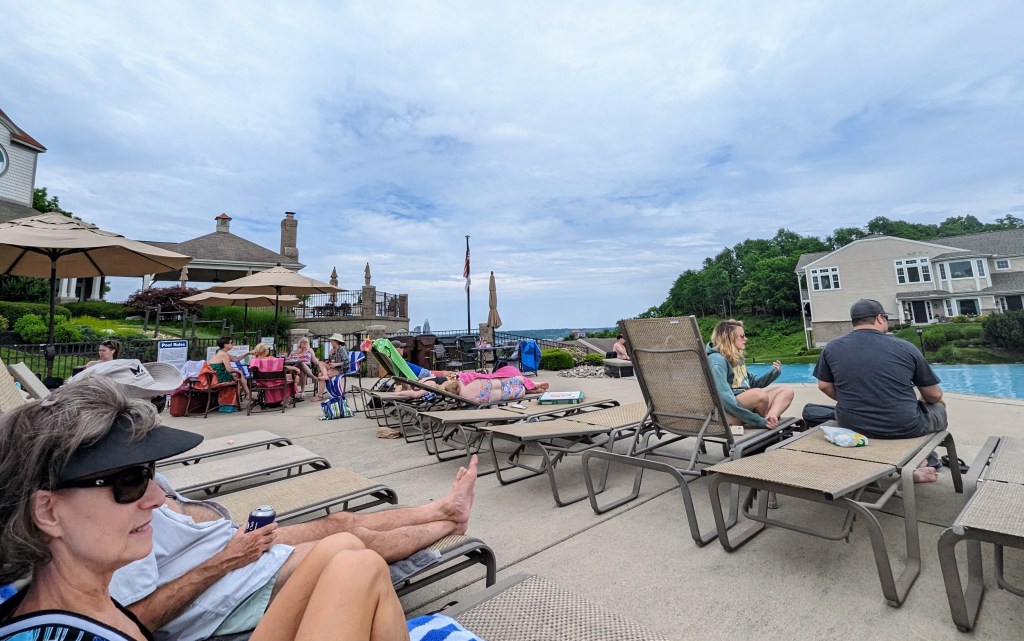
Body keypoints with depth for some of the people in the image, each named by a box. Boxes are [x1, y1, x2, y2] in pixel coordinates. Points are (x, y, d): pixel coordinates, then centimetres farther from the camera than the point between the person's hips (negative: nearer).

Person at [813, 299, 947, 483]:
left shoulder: (832, 347, -4)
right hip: (904, 426, 0)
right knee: (939, 409, 30)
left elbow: (824, 386, 6)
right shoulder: (905, 347, -6)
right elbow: (934, 395, 4)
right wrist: (935, 402, 28)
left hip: (853, 425, 0)